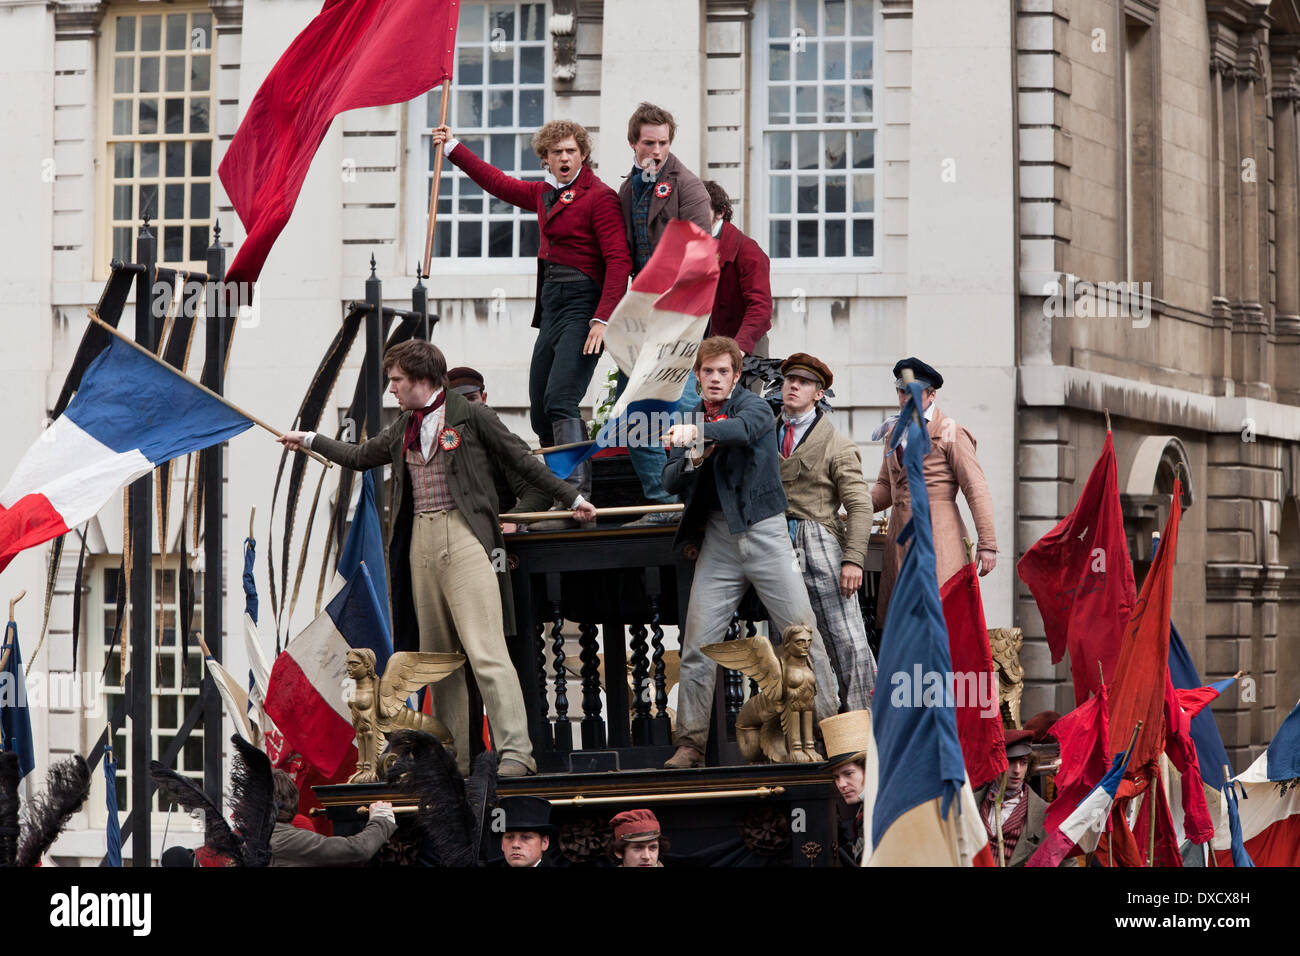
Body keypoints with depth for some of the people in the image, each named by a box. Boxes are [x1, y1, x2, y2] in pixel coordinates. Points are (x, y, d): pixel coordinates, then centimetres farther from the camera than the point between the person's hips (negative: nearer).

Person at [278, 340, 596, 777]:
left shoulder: (472, 416, 0)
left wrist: (572, 498, 10)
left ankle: (516, 752, -20)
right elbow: (361, 456, 36)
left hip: (464, 539, -7)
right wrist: (311, 440, 43)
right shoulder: (402, 429, 18)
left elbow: (521, 461, 7)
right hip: (420, 541, 7)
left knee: (485, 651, -16)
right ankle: (455, 758, 9)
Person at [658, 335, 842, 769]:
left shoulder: (753, 406, 0)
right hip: (718, 540, 3)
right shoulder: (689, 421, 13)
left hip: (764, 532, -3)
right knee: (697, 645, -2)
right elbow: (671, 482, 7)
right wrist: (692, 459, -14)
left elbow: (743, 428, -24)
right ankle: (690, 743, 4)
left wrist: (698, 432, -40)